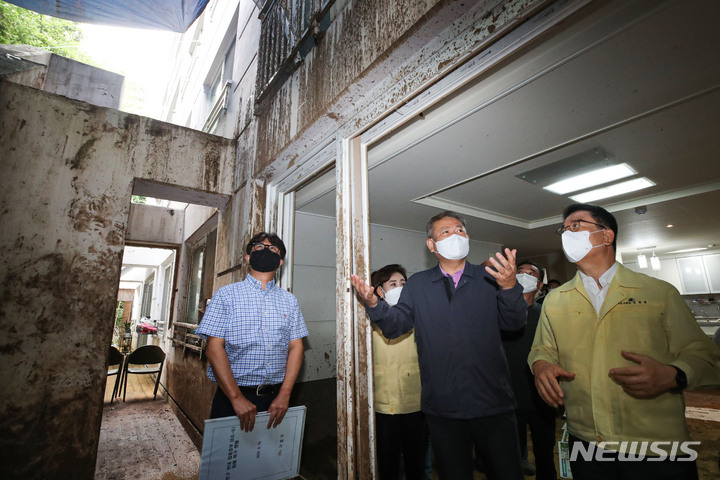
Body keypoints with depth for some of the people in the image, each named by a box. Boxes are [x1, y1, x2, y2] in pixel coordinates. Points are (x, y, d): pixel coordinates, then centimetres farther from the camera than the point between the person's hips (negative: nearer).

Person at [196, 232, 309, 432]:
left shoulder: (289, 300, 7)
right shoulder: (226, 295, -1)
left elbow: (296, 347, 3)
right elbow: (214, 348, -8)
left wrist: (284, 394, -9)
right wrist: (237, 398, -15)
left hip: (276, 398, 3)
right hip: (232, 396, -2)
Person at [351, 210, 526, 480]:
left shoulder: (489, 279, 2)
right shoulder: (417, 285, 4)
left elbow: (514, 323, -5)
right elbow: (395, 326, 0)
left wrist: (510, 287, -24)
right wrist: (373, 304, -20)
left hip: (493, 404, 0)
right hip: (443, 408, 0)